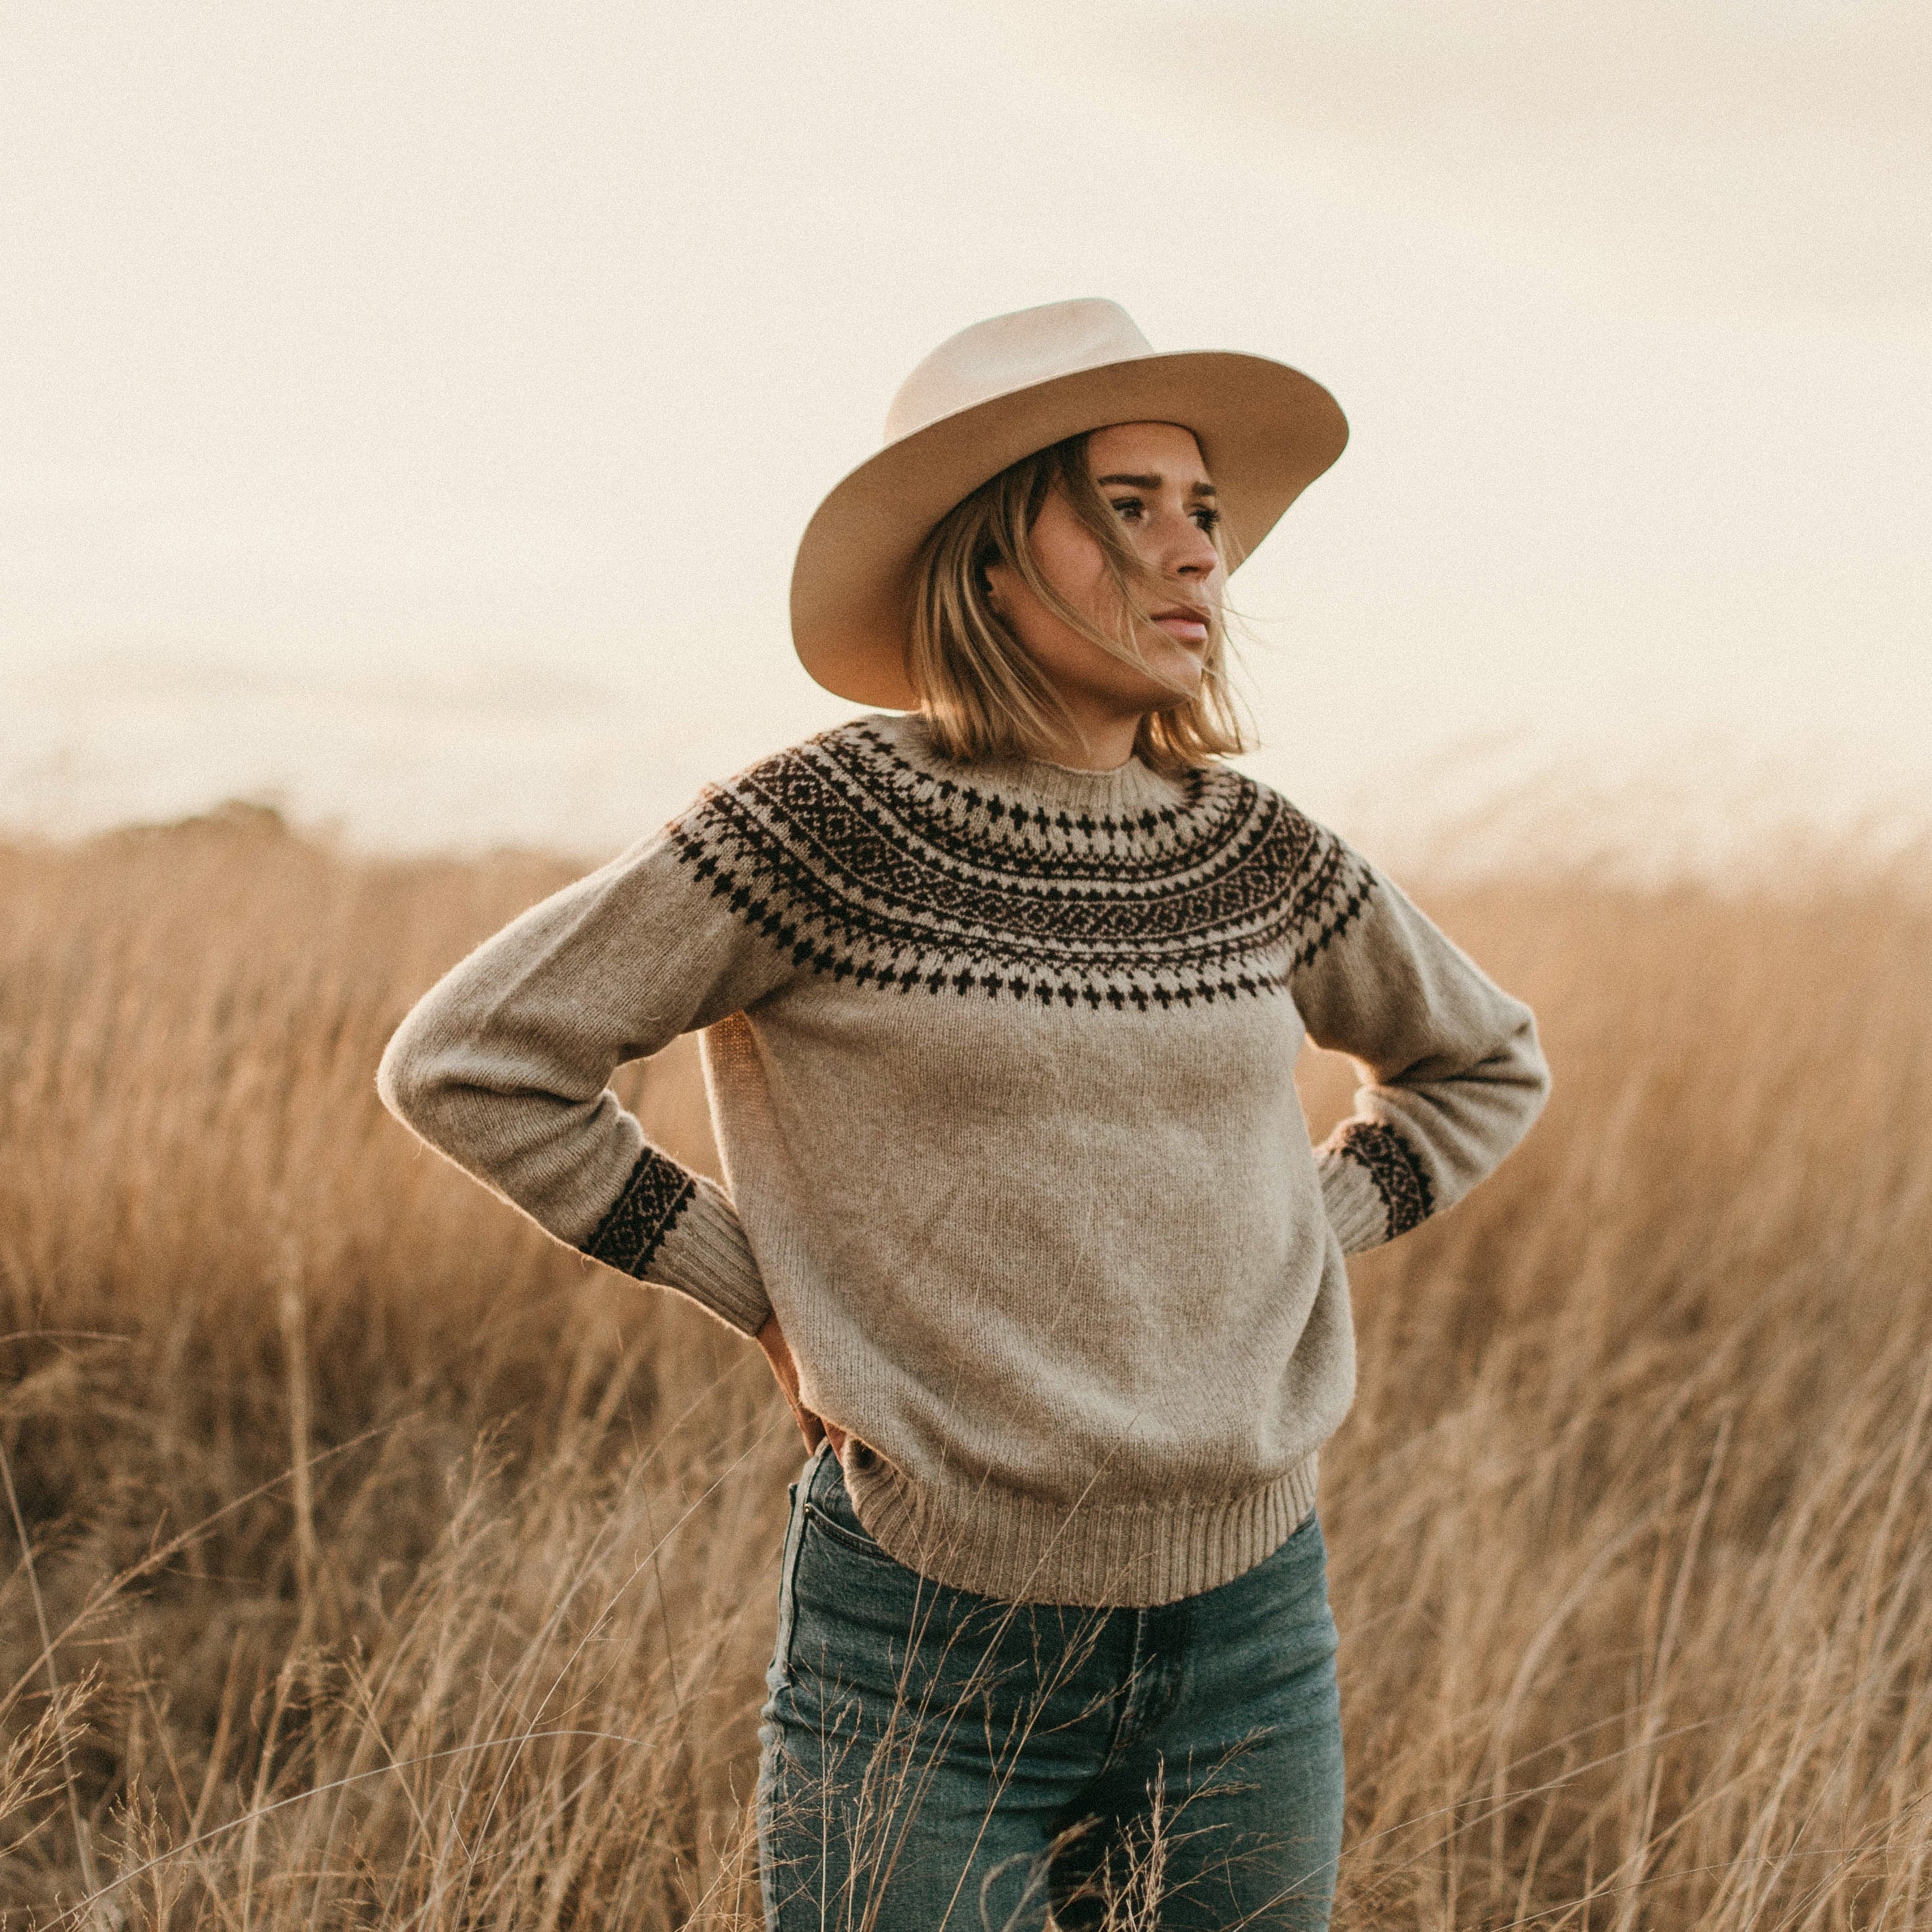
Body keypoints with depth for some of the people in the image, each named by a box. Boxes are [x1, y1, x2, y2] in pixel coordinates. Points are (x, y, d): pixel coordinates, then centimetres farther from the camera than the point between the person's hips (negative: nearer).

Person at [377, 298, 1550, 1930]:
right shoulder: (833, 827, -10)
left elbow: (1489, 1063, 22)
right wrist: (768, 1299, -7)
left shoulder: (1252, 855, 3)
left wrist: (1310, 1245, 7)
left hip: (1252, 1638, 4)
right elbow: (467, 1062, -7)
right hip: (934, 1648, -4)